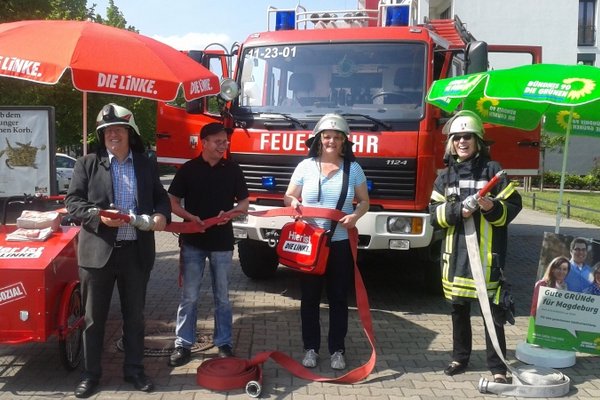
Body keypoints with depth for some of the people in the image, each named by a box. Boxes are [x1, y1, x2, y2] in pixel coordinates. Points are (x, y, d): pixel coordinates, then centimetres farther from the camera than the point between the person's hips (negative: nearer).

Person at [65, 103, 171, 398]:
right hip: (98, 251, -2)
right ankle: (91, 373, 23)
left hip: (137, 252, 2)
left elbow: (161, 198, 13)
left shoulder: (147, 165, 8)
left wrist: (162, 215, -10)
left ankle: (134, 370, 27)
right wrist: (99, 216, -20)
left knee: (134, 315, 13)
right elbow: (72, 201, -3)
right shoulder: (87, 164, 2)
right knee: (94, 317, 9)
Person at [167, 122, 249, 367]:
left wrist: (229, 213, -14)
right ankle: (183, 344, 14)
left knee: (222, 297, 10)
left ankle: (224, 343, 20)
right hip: (193, 241, -1)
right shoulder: (188, 169, -1)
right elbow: (173, 202, 2)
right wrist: (190, 217, -17)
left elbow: (244, 203, 7)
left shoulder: (233, 170, 3)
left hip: (222, 241, 1)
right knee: (189, 296, 4)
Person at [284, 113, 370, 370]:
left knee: (338, 299, 7)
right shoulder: (305, 166, 3)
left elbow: (364, 201, 8)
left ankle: (337, 349, 19)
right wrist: (293, 202, -16)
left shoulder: (353, 169, 3)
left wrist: (356, 215, -14)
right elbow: (288, 197, 8)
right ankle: (311, 347, 21)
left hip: (341, 243, 0)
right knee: (309, 298, 8)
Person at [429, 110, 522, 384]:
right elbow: (435, 213, 5)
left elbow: (513, 206, 1)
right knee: (459, 309, 14)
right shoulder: (446, 176, 11)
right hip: (456, 252, 4)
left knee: (492, 310, -1)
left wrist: (493, 208, -19)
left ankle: (498, 367, 9)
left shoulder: (492, 169, 1)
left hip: (487, 252, -4)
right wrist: (457, 211, -13)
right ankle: (460, 358, 29)